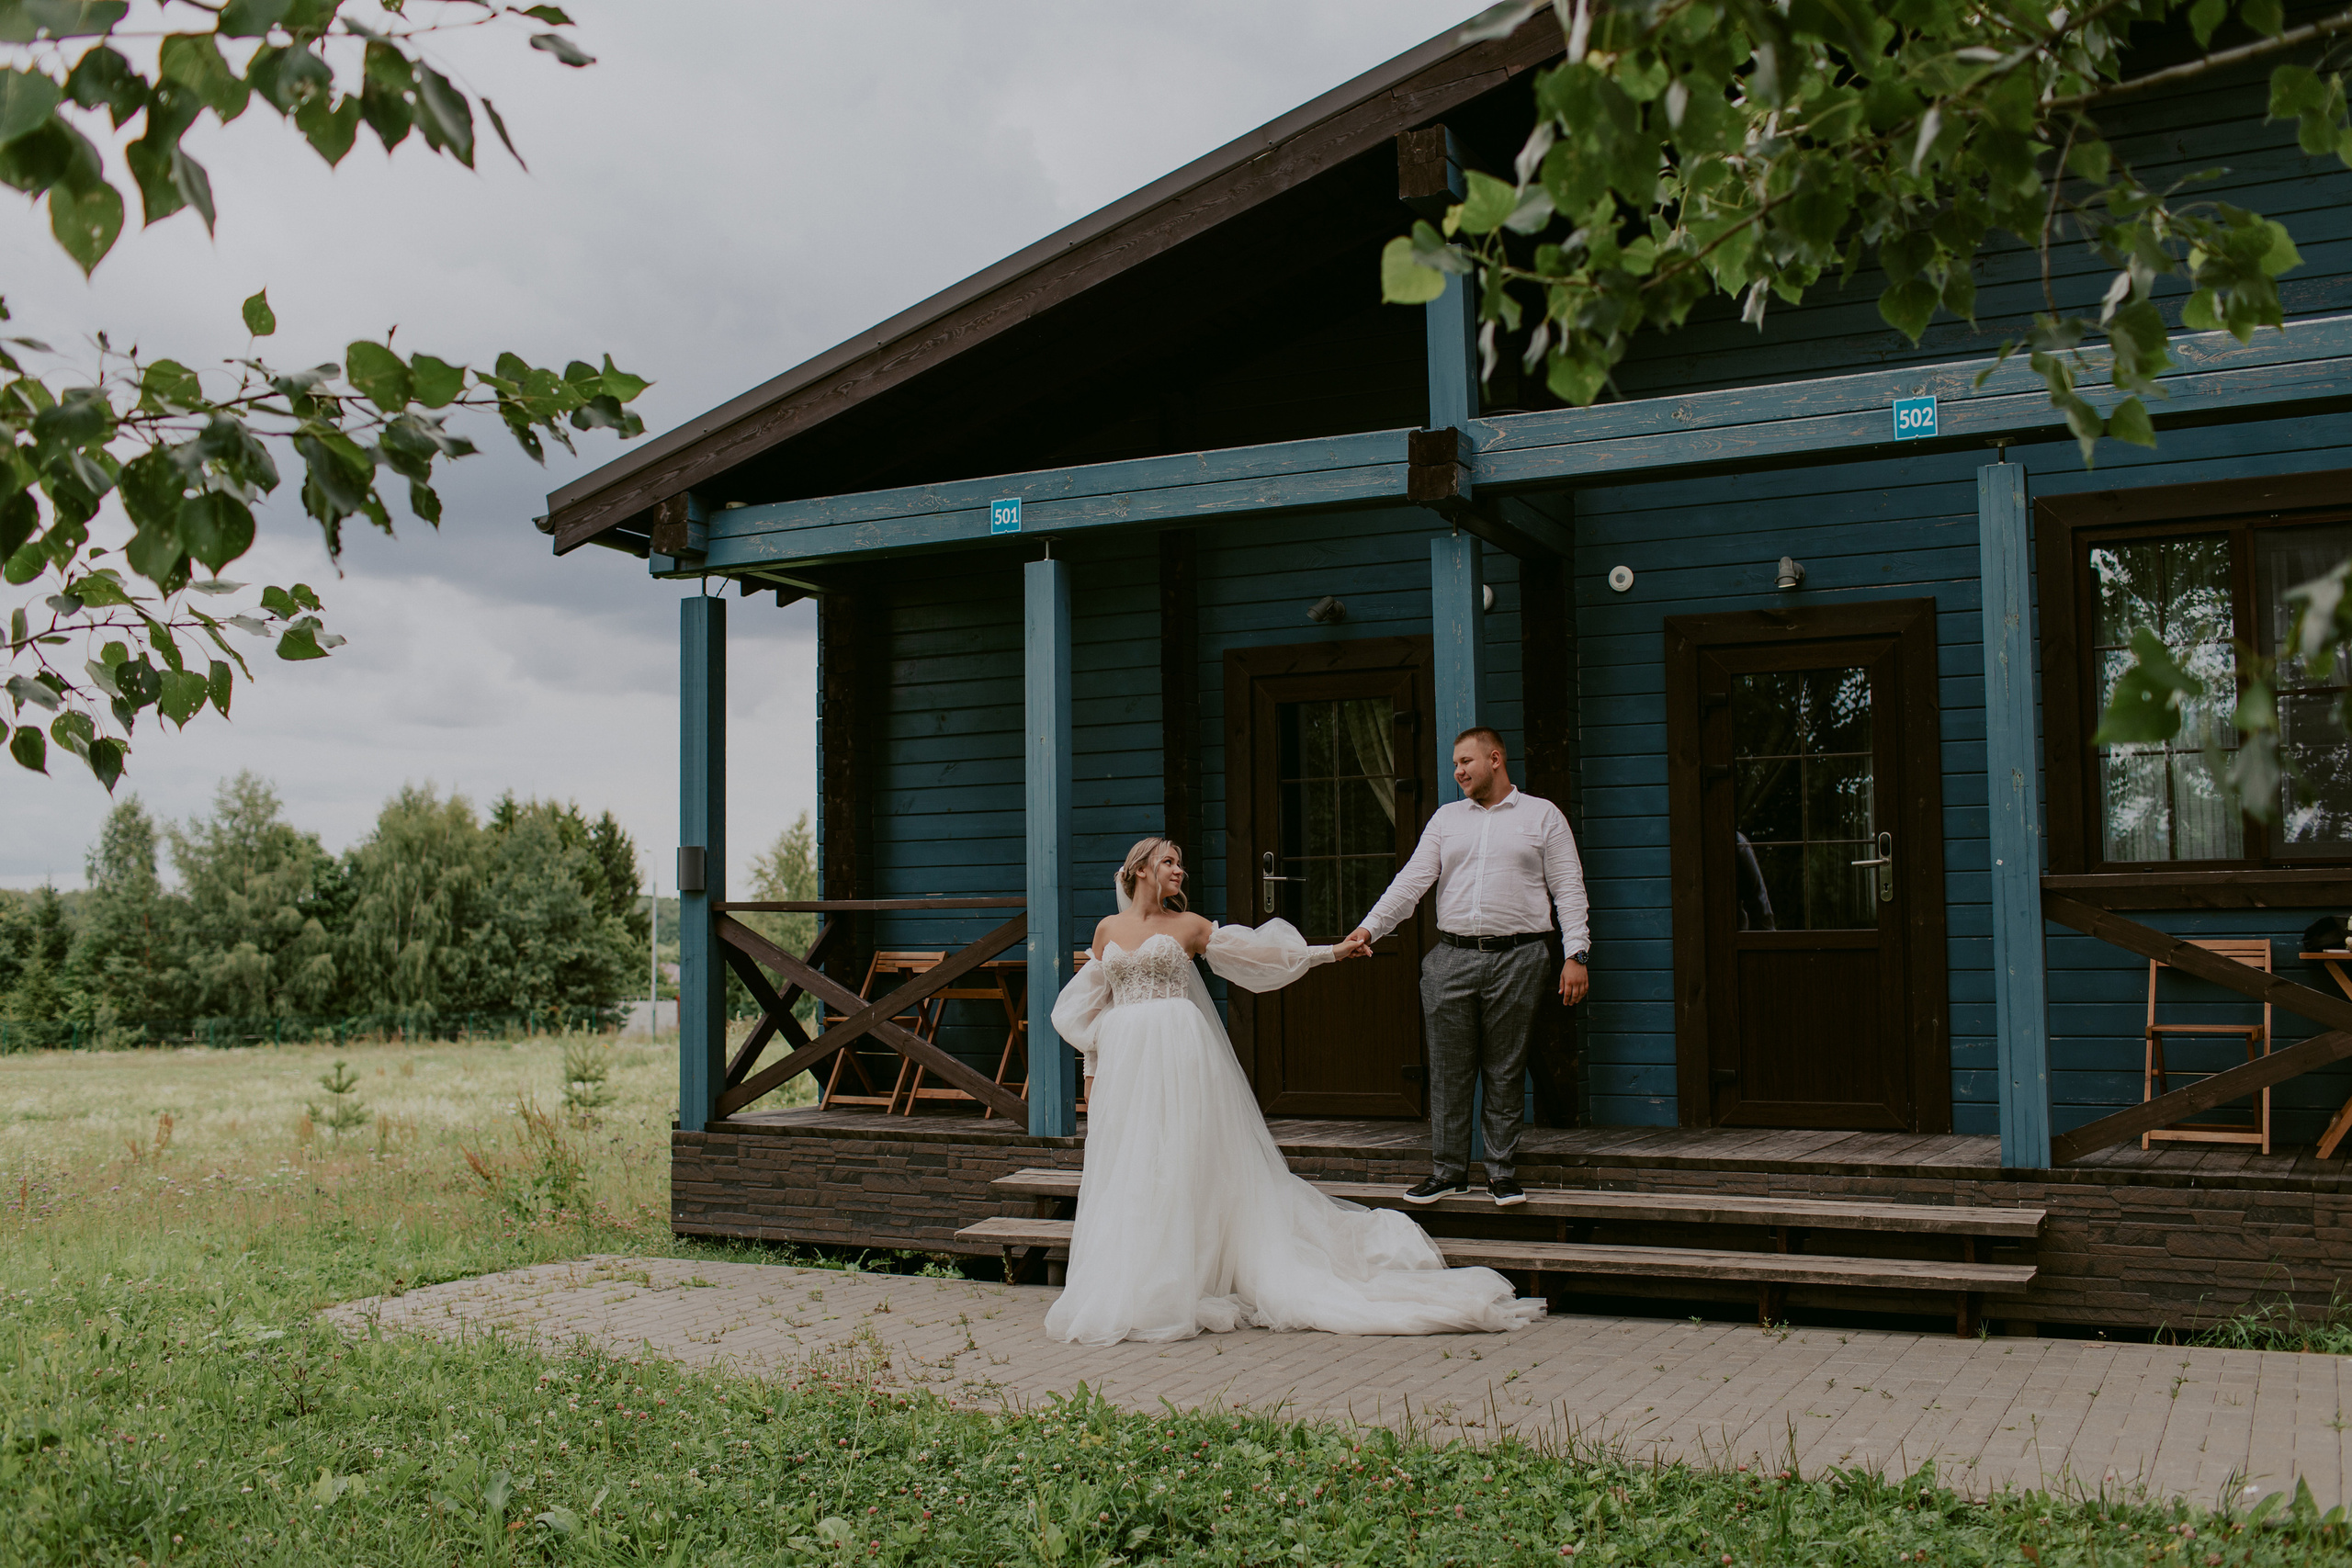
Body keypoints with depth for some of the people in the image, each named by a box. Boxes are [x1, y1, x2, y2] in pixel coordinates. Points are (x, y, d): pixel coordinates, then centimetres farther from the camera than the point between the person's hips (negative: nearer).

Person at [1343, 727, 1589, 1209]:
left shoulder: (1543, 816, 7)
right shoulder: (1446, 818, 14)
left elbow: (1569, 888, 2)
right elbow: (1412, 880, 6)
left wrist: (1576, 953, -7)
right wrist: (1370, 928, -6)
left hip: (1517, 957, -2)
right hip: (1451, 957, 3)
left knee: (1505, 1072, 4)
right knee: (1448, 1070, 3)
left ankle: (1502, 1170, 14)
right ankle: (1448, 1169, 12)